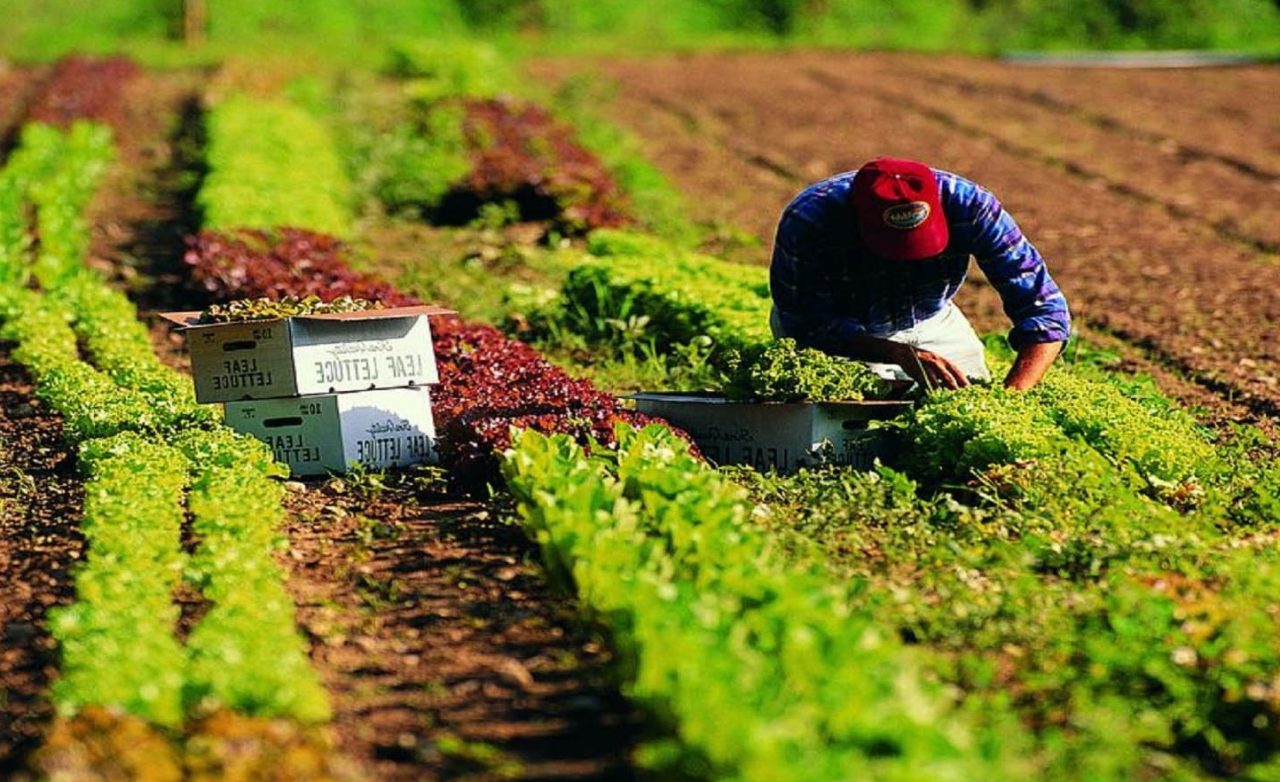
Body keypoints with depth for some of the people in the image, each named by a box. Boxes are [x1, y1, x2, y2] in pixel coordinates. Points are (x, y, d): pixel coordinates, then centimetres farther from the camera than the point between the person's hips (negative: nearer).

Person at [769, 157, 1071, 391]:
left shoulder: (968, 204, -31)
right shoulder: (806, 222, -37)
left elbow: (1045, 309, -30)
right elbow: (810, 328, -30)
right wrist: (902, 354, -45)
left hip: (931, 324, 3)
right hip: (842, 332, -2)